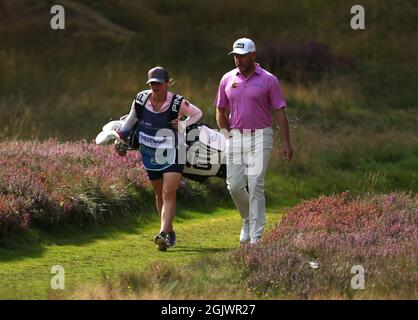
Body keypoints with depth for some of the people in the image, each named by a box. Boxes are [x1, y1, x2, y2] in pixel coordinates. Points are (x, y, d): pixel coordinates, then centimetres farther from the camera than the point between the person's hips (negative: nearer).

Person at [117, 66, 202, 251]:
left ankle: (163, 234, -24)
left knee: (168, 195, -15)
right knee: (159, 195, 14)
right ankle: (170, 233, 30)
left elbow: (197, 113, 2)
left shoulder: (177, 103, -14)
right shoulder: (141, 100, -6)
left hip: (171, 154, -4)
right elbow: (131, 120, 13)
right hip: (150, 155, 4)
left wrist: (183, 124, -13)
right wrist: (121, 139, 12)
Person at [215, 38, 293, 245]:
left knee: (255, 185, -10)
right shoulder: (228, 79, 8)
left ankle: (256, 237, -8)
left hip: (260, 137, -4)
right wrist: (229, 137, 6)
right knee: (234, 185, 1)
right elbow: (220, 112, 15)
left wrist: (286, 143, -6)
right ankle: (248, 219, 29)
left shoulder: (268, 80, -3)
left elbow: (280, 113, -2)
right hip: (235, 136, 4)